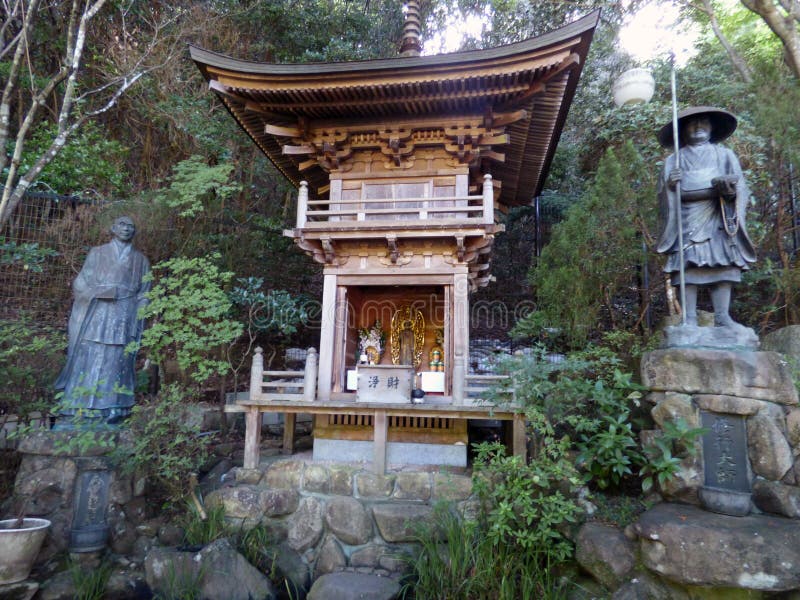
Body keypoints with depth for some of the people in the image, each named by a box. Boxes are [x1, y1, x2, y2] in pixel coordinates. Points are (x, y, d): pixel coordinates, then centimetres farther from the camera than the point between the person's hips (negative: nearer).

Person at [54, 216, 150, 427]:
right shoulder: (97, 253, 13)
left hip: (125, 317, 0)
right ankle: (77, 414, -2)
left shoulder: (141, 260, 14)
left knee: (116, 362, -4)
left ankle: (110, 414, -3)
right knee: (89, 360, -5)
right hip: (97, 315, 0)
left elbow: (143, 294, 11)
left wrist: (137, 322, 1)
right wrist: (101, 292, -11)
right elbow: (80, 282, 8)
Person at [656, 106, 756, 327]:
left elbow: (739, 186, 7)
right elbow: (665, 194, 5)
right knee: (688, 268, -12)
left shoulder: (725, 155, 18)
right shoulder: (674, 160, 15)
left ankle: (722, 317, -8)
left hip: (717, 223, 1)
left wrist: (728, 188, -18)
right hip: (686, 224, -1)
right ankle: (690, 318, -13)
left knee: (723, 266, -9)